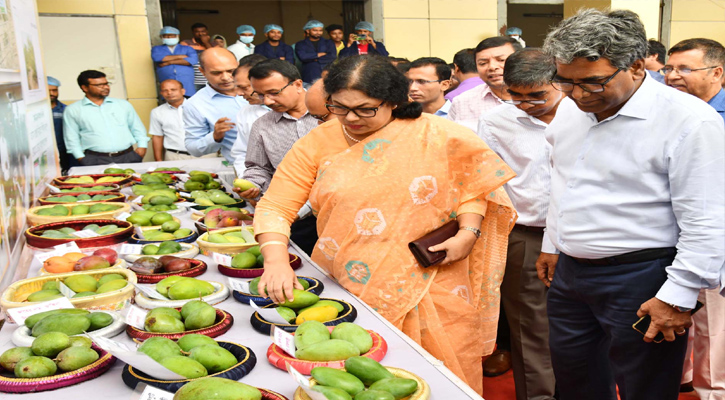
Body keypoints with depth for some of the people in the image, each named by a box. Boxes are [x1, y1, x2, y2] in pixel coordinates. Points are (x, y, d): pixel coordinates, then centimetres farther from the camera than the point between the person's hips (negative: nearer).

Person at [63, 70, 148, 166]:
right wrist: (81, 158, -2)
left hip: (128, 157, 2)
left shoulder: (124, 105, 16)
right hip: (95, 160, -2)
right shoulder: (72, 110, 9)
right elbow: (72, 139, 8)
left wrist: (142, 146, 5)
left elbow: (138, 129, 20)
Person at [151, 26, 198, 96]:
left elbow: (193, 60, -3)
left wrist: (169, 62, -3)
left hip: (187, 85, 0)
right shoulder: (157, 49, 20)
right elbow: (156, 57, -4)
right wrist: (180, 56, 2)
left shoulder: (187, 48, 17)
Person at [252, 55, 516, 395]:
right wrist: (276, 261, -18)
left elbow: (473, 180, 5)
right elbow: (275, 207, -3)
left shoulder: (435, 136, -3)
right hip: (345, 290, 1)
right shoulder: (317, 144, 0)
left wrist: (468, 232, -9)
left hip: (428, 287, -1)